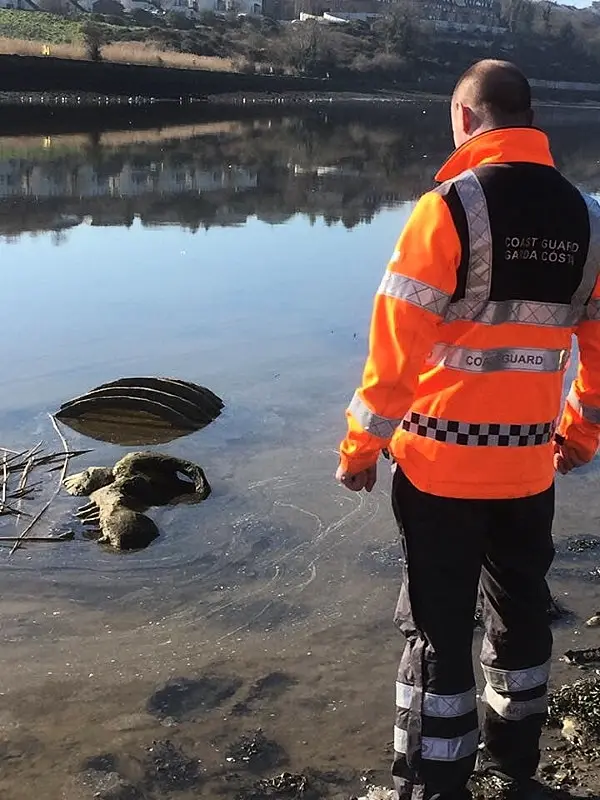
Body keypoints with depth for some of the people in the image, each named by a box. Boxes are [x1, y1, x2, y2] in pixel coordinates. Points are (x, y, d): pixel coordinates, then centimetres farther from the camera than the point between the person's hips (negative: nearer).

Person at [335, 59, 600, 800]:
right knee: (520, 611, 21)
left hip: (443, 460, -5)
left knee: (438, 627, 7)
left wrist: (361, 444, -5)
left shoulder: (449, 207, -13)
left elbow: (397, 342, -15)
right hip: (529, 461, 5)